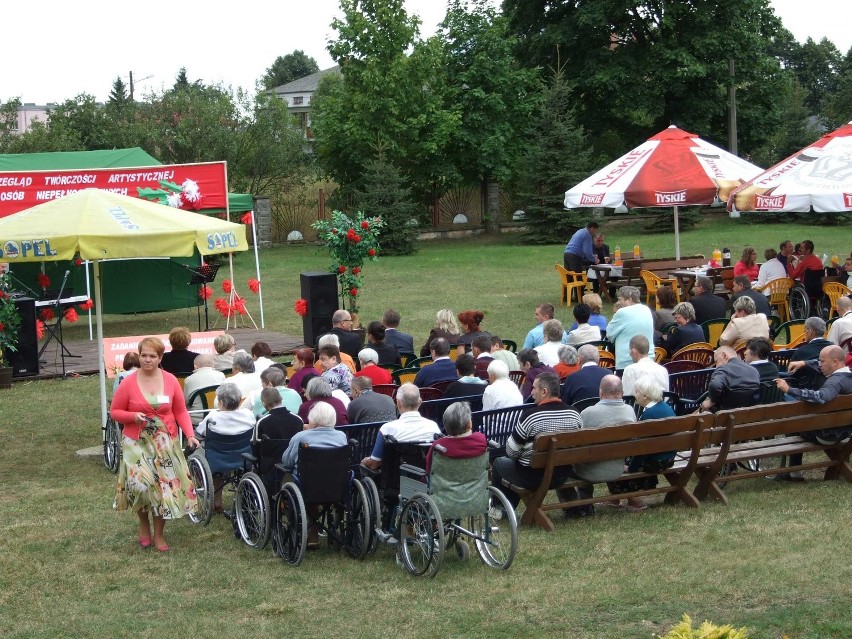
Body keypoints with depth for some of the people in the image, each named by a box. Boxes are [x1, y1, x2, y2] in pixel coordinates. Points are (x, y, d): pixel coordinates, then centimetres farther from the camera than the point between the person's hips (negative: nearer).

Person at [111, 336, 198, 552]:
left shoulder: (170, 381, 0)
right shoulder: (129, 383, -7)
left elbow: (181, 411, 6)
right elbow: (114, 411, 1)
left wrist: (190, 434, -7)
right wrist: (133, 416, -18)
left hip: (166, 443, 2)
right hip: (137, 444, -2)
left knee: (165, 486, 2)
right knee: (140, 484, -15)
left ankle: (159, 534, 19)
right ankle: (144, 523, 15)